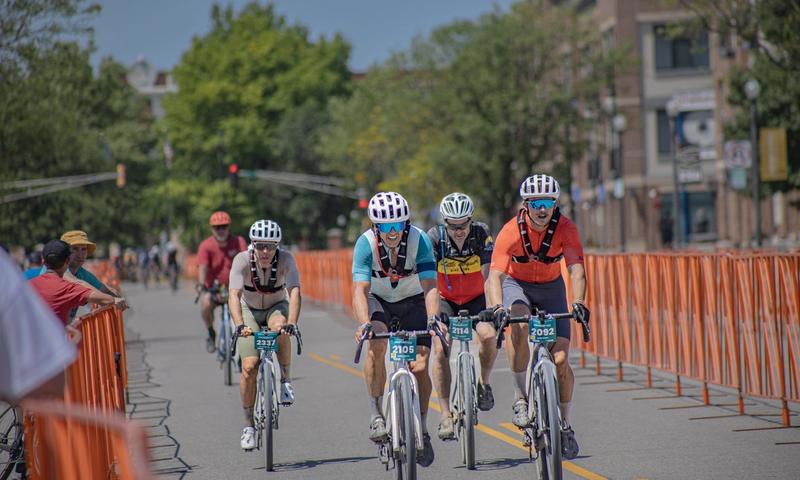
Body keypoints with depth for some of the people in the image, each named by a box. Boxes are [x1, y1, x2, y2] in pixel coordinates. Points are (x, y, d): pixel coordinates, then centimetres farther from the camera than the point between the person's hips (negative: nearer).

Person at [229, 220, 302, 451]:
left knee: (279, 327, -37)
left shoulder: (286, 259, -26)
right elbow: (234, 295, -37)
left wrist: (291, 323, -53)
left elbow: (294, 292, -37)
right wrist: (239, 325, -53)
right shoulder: (242, 260, -26)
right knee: (249, 366, -16)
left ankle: (285, 380, -16)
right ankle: (249, 425, -1)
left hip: (276, 308, 0)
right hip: (249, 311, 0)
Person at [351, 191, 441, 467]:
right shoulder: (366, 243, -27)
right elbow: (360, 290, -33)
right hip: (378, 300, 0)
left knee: (419, 367, -11)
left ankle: (422, 429, 11)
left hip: (412, 300, 0)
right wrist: (364, 323, -50)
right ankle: (376, 414, -19)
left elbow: (430, 286, -33)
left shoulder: (419, 240, -27)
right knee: (377, 343, -31)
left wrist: (432, 318, -51)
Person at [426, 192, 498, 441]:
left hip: (476, 298, 0)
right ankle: (446, 415, -14)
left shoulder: (481, 234, -19)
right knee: (441, 348, -20)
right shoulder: (434, 238, -20)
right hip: (445, 300, 0)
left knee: (489, 336, -27)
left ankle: (483, 383, 1)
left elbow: (489, 274, -25)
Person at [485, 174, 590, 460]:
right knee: (519, 324, -36)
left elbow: (576, 270, -32)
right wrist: (497, 306, -53)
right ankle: (520, 398, -22)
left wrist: (578, 303, -50)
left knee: (560, 359, -10)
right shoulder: (512, 231, -27)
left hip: (551, 288, 1)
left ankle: (564, 425, 9)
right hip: (517, 284, -1)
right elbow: (495, 275, -34)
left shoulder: (565, 228, -23)